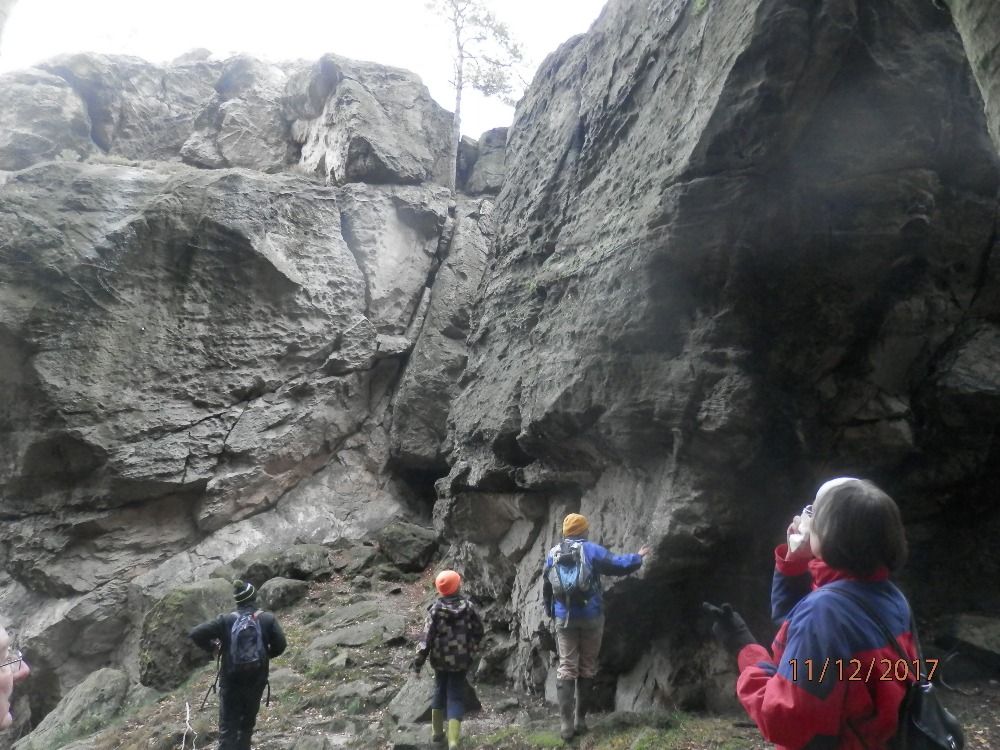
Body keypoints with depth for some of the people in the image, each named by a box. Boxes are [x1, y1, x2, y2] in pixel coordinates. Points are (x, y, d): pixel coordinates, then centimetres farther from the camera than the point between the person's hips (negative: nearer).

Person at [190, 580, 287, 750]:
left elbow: (196, 633, -11)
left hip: (231, 682, -1)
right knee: (247, 723, 20)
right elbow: (280, 645, -8)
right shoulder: (268, 619, -5)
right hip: (257, 681, 1)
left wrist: (212, 647, 4)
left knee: (228, 727, 5)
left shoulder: (226, 620, -6)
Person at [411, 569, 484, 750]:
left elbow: (426, 637, -13)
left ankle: (437, 732, 33)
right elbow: (478, 631, 2)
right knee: (456, 696, 5)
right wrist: (472, 651, 18)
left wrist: (418, 663, -7)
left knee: (440, 691, 22)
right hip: (461, 659, -1)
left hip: (440, 659, 1)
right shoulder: (468, 606, -8)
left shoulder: (436, 609, -12)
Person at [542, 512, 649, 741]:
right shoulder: (591, 550, -6)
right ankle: (580, 719, 13)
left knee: (566, 668, 4)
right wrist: (638, 557, 10)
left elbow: (546, 586, 11)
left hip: (564, 617, 2)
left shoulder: (553, 553, 5)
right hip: (590, 616, -2)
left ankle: (566, 722, -3)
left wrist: (550, 611, 24)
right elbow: (618, 565, -8)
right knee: (587, 668, 10)